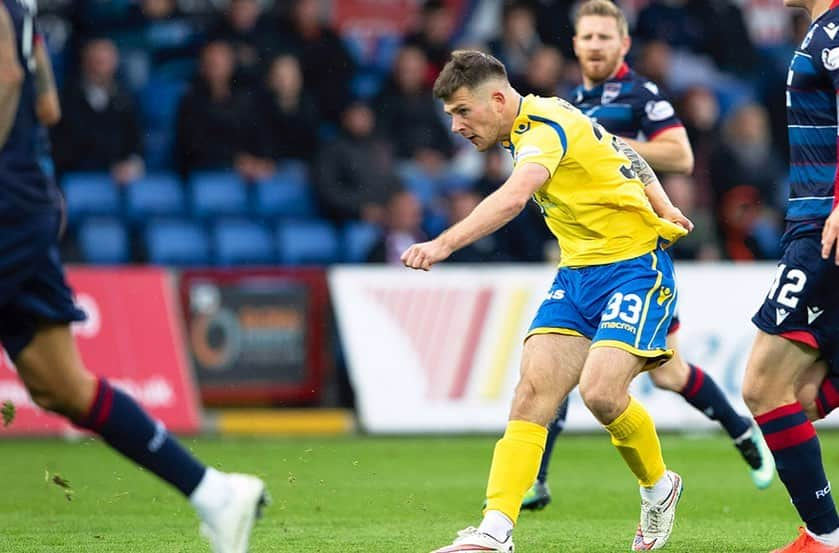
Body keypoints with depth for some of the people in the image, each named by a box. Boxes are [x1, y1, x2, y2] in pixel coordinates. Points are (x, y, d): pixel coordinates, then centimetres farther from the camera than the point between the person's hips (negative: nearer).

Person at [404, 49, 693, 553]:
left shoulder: (547, 128, -21)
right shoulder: (540, 121, 8)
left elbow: (514, 197, -40)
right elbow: (620, 154, 21)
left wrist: (445, 244, -51)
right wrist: (661, 206, 14)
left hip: (635, 268, -9)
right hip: (578, 272, 9)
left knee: (601, 392, -23)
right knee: (534, 389, -9)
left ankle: (658, 486, 7)